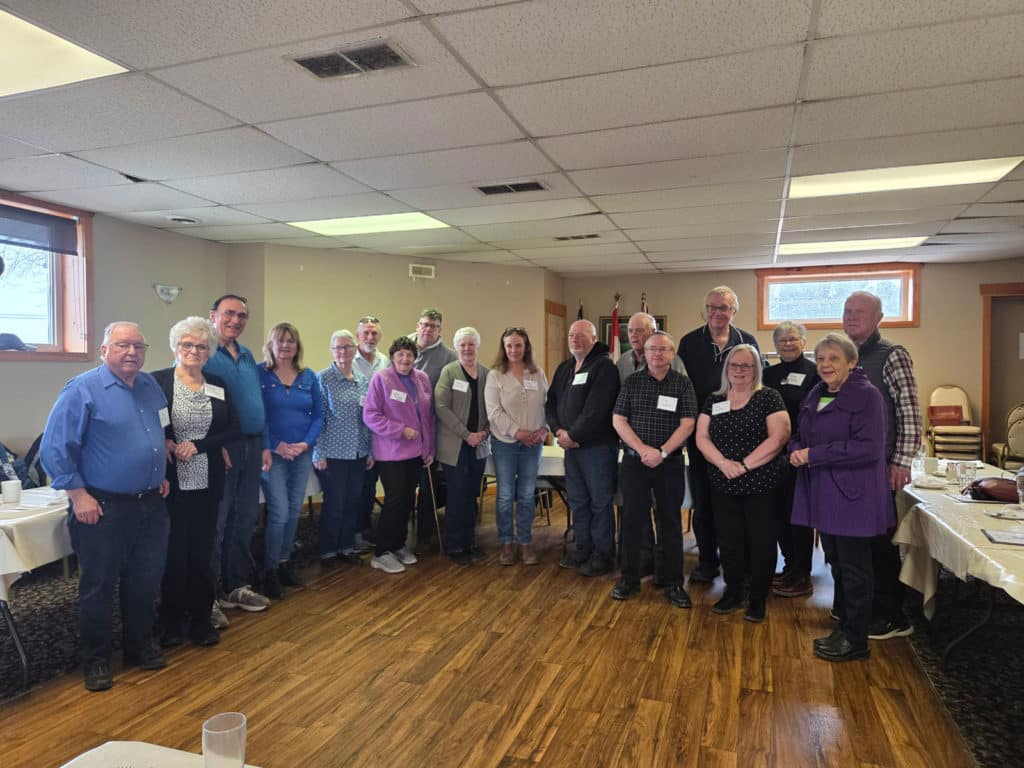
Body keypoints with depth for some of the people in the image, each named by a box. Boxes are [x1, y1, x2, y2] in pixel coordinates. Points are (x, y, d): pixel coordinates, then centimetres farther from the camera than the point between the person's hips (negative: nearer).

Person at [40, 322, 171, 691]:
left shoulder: (151, 386, 8)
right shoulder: (82, 390, -11)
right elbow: (54, 449, -13)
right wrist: (79, 495, -15)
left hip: (151, 504, 6)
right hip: (104, 507, -6)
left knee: (145, 581, 14)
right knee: (98, 586, 7)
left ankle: (140, 646, 31)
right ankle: (96, 660, 22)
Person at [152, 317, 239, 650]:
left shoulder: (218, 386, 8)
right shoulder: (157, 382, -2)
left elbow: (232, 429, 3)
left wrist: (198, 445, -10)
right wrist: (163, 443, -19)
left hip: (207, 483, 3)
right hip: (170, 482, -3)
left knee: (202, 550, 8)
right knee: (173, 551, 4)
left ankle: (201, 618, 22)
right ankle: (171, 620, 21)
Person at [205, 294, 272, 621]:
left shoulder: (247, 355, 16)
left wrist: (263, 445, 16)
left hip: (251, 446, 7)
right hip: (221, 449, -7)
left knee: (245, 521, 14)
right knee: (216, 523, 0)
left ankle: (236, 587, 28)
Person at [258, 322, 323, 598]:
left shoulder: (309, 376, 8)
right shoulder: (259, 373, -4)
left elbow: (318, 415, 8)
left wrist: (306, 443, -8)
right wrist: (274, 446, -15)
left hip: (302, 454, 5)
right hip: (272, 453, -4)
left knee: (294, 512, 10)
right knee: (279, 512, -7)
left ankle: (285, 563, 26)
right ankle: (270, 571, 9)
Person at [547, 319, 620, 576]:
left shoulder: (604, 366, -10)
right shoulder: (564, 369, 15)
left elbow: (596, 410, -20)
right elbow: (551, 402, 13)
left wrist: (572, 435, -15)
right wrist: (558, 431, -4)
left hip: (598, 446, -7)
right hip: (571, 446, 8)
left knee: (600, 501, 1)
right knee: (577, 500, 15)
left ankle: (603, 554, 13)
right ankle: (582, 548, 28)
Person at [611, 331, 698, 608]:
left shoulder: (683, 383, 1)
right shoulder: (632, 382, 4)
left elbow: (687, 424, -6)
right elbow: (618, 420, -1)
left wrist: (661, 452, -15)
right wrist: (643, 449, -12)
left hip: (670, 463, -1)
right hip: (634, 461, 1)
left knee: (670, 522, 7)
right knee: (631, 520, 6)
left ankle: (673, 583, 19)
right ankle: (629, 579, 20)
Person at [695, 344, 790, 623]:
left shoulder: (769, 398, -3)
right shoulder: (713, 401, 9)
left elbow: (778, 437, -13)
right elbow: (702, 437, 3)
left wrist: (744, 465, -17)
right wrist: (723, 463, -15)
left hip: (760, 485, -3)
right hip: (722, 485, 3)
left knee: (760, 542, 4)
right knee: (728, 540, 10)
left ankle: (758, 599, 20)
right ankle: (733, 593, 26)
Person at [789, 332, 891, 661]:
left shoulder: (866, 395, -13)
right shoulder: (815, 395, 11)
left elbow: (868, 448, -22)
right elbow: (801, 435, 20)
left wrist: (813, 455, -20)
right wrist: (796, 450, -4)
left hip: (854, 496, -7)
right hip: (823, 495, 7)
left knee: (853, 567, 3)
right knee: (836, 562, 16)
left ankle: (855, 640, 16)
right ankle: (843, 625, 30)